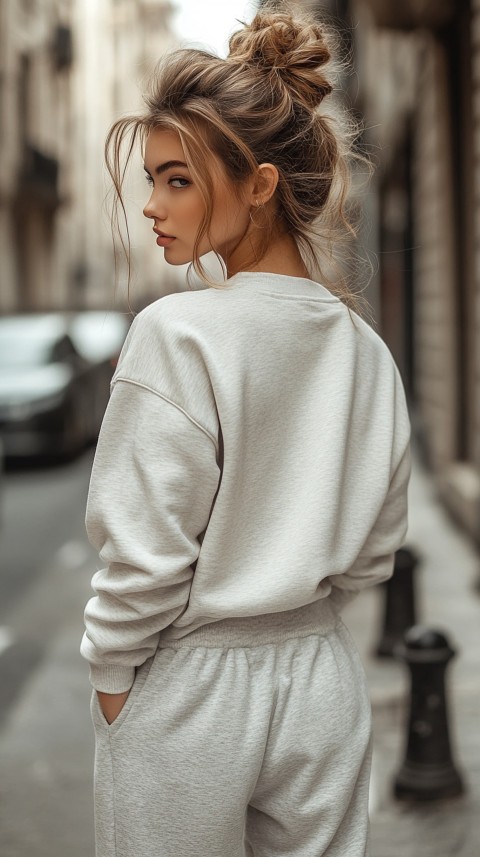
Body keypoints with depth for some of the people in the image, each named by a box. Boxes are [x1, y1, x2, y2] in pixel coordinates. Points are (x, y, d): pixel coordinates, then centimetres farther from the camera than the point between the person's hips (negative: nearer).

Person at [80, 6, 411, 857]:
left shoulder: (177, 333, -19)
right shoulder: (364, 347, -1)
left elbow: (145, 554, -17)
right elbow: (375, 547, 6)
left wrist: (109, 673, -3)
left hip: (188, 690, -5)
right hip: (324, 681, 5)